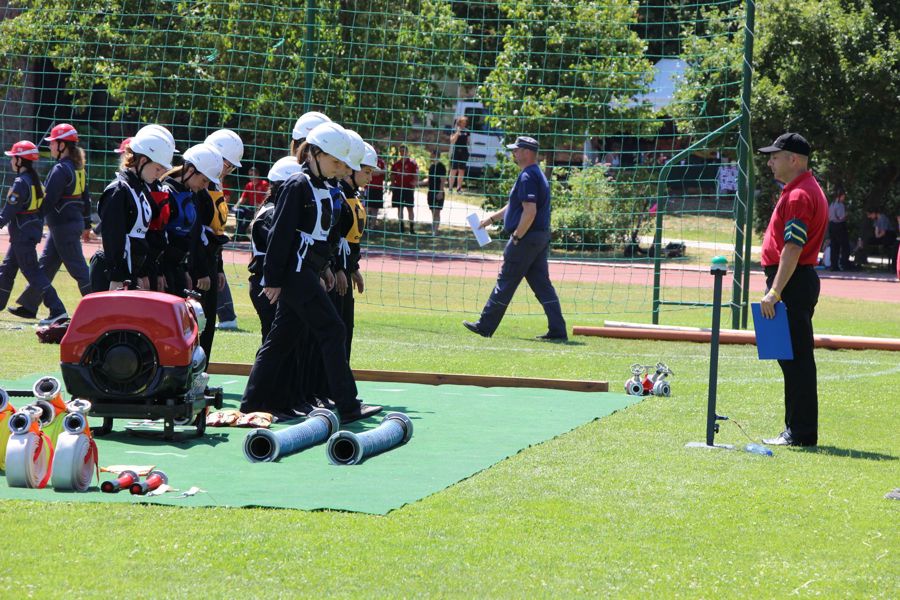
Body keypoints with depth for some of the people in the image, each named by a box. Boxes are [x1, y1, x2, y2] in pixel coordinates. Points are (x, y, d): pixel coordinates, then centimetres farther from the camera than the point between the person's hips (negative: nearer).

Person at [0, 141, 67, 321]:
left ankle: (57, 310, -13)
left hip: (22, 234, -10)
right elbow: (41, 206, 14)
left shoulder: (21, 183, -19)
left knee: (32, 272, -8)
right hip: (34, 230, 10)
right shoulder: (35, 180, 9)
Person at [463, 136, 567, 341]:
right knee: (542, 284, 7)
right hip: (542, 237, 10)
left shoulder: (527, 177, -16)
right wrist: (492, 218, 30)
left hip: (526, 238, -10)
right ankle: (558, 330, 1)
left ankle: (485, 326, 6)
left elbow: (530, 211, -25)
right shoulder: (537, 174, 17)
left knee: (506, 283, -1)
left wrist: (516, 237, -18)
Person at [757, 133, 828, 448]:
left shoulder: (799, 196, -16)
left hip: (792, 282, -11)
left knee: (796, 359, -9)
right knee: (793, 359, 14)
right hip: (800, 280, 11)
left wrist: (774, 292, -26)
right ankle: (798, 430, 19)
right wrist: (776, 289, 22)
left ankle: (801, 432, -8)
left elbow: (793, 249, -23)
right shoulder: (805, 189, 18)